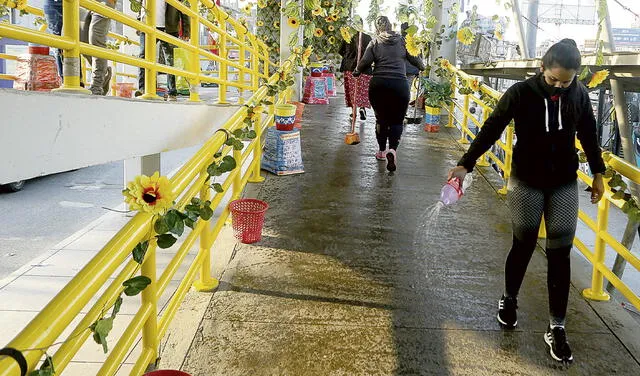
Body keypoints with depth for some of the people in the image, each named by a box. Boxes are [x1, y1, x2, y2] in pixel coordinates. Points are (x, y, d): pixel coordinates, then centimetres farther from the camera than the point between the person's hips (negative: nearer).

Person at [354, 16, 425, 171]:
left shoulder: (375, 42, 5)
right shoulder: (402, 40, 9)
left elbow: (365, 61, -4)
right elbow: (414, 58, 11)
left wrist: (357, 72, 14)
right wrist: (422, 67, 31)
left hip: (379, 84, 0)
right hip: (400, 84, 0)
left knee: (381, 118, 15)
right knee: (397, 120, 5)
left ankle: (382, 151, 25)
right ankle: (393, 149, -18)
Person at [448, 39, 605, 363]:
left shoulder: (579, 94, -4)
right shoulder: (520, 93, -13)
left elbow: (588, 135, 8)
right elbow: (491, 129, -11)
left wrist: (598, 173, 13)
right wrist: (465, 164, -17)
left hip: (565, 185, 3)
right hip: (526, 184, -2)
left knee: (560, 254, 3)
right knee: (523, 246, 9)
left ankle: (556, 328, 13)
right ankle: (508, 300, 36)